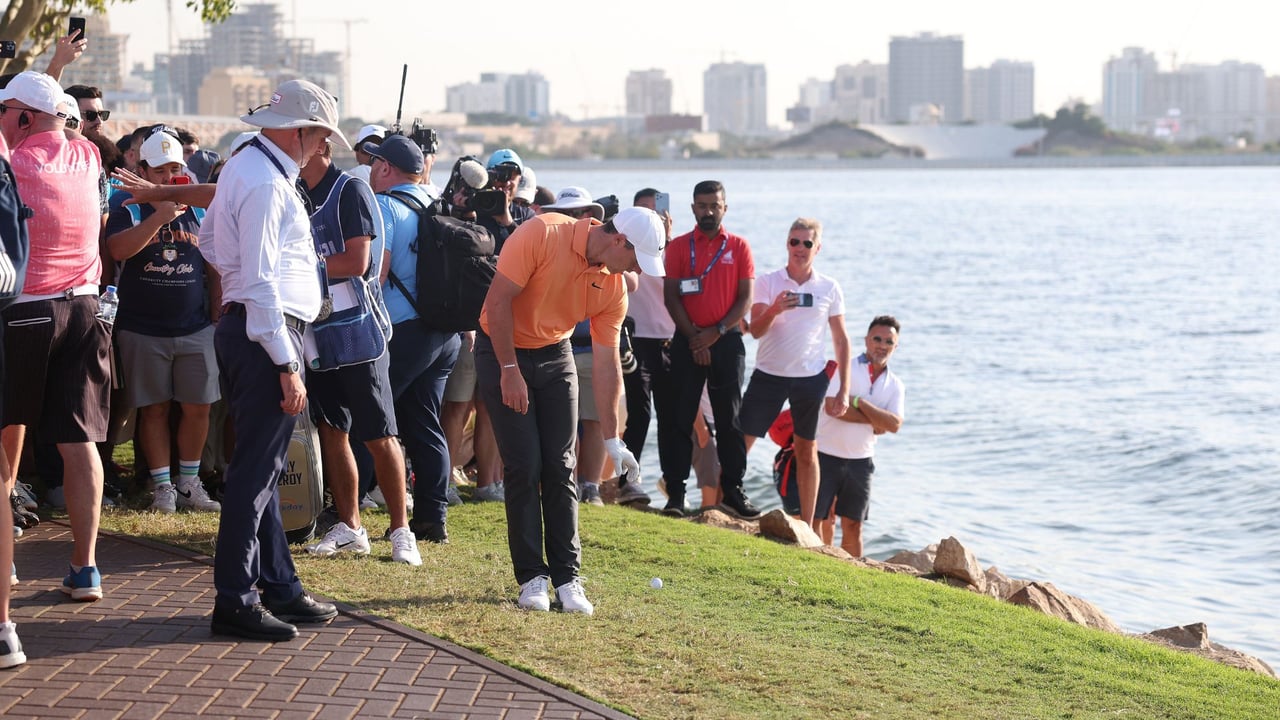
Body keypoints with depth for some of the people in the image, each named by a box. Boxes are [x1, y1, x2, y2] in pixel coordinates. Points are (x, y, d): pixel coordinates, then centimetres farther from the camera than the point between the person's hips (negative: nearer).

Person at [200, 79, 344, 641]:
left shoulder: (245, 166, 14)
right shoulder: (267, 183, -18)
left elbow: (209, 238, 28)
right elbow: (261, 283, -22)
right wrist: (286, 366, -22)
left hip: (243, 327, 11)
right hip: (266, 334, -11)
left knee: (263, 467, 15)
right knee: (255, 470, -7)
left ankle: (279, 588, 24)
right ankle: (235, 603, -3)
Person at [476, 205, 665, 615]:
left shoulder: (614, 287, -8)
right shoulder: (543, 235, -25)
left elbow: (606, 363, -4)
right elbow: (498, 301, -22)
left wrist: (612, 440, -6)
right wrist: (511, 371, -20)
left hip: (555, 356, 5)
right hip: (502, 351, -5)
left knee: (560, 469, -1)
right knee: (524, 467, -8)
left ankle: (566, 577, 4)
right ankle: (532, 577, 1)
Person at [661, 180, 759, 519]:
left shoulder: (739, 247, 6)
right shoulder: (679, 246, 5)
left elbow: (745, 299, 1)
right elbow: (671, 297, 0)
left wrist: (717, 332, -11)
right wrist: (694, 338, -10)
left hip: (727, 340, 0)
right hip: (688, 341, 0)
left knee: (729, 419, 3)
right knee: (681, 418, -2)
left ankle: (733, 490, 9)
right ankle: (676, 493, -1)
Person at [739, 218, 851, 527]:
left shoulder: (829, 288, 1)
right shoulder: (768, 281, -3)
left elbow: (841, 339, 6)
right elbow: (756, 330, -12)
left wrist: (844, 389, 1)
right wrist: (775, 309, -33)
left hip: (810, 377, 1)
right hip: (769, 374, -1)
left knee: (806, 451, 10)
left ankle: (807, 526, 17)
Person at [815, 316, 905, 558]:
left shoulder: (895, 386, 8)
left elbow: (894, 424, -8)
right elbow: (832, 407, -19)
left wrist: (859, 402, -16)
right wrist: (875, 421, -12)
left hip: (860, 461, 4)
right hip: (828, 456, -4)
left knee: (853, 526, 8)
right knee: (822, 519, -1)